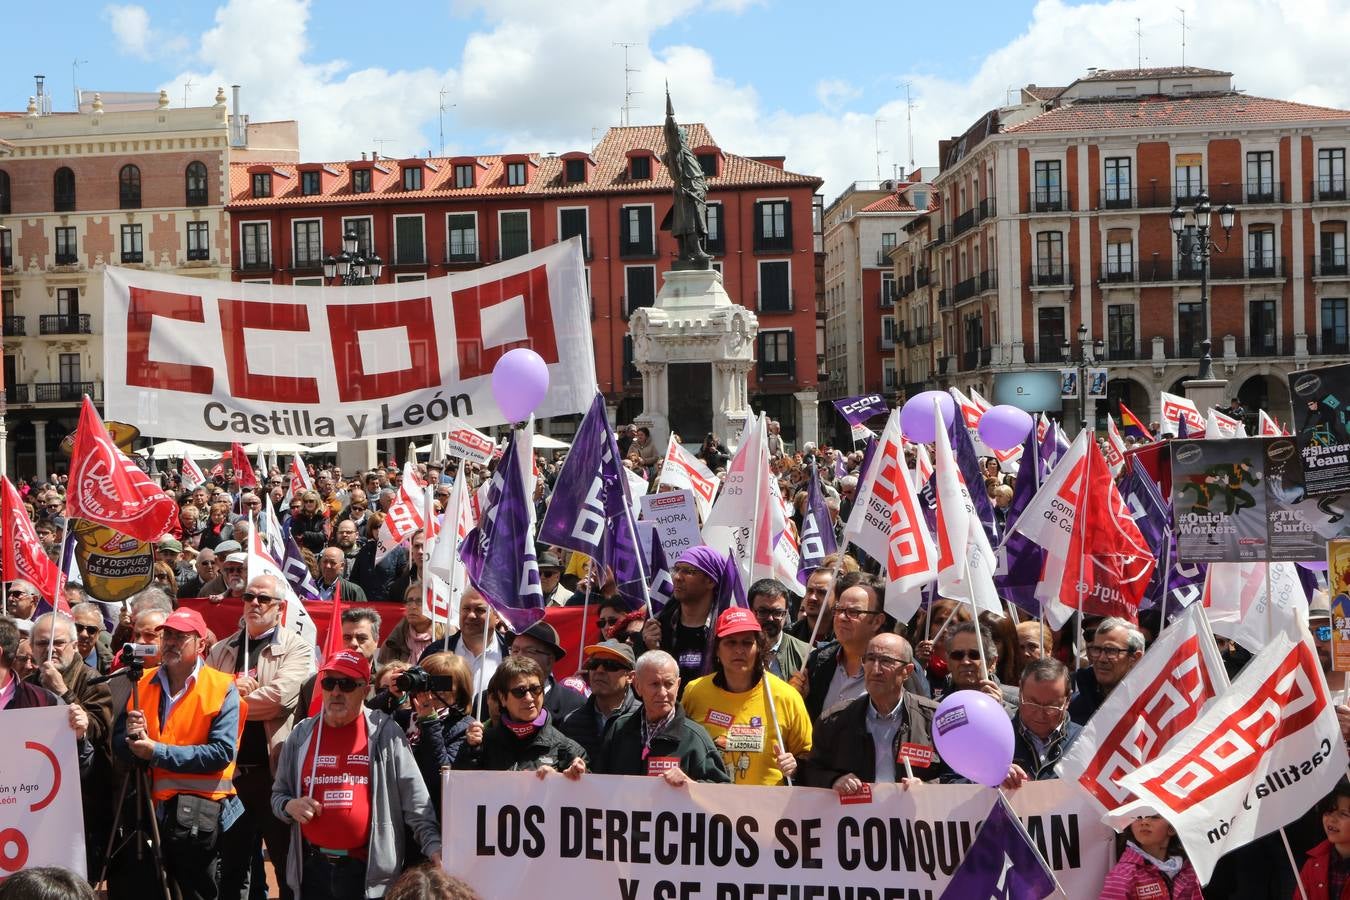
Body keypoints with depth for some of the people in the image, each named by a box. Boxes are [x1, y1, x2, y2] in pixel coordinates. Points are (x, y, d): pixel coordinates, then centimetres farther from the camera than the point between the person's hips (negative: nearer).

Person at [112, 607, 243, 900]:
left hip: (198, 814, -4)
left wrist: (158, 751, -18)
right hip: (147, 809, 4)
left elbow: (222, 753, -16)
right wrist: (131, 737, -16)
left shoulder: (222, 687, -6)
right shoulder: (141, 684, 8)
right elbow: (118, 744, 8)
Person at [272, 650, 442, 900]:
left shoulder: (385, 732, -4)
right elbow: (278, 795, 16)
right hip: (312, 869, 3)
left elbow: (415, 799, -5)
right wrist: (289, 806, -6)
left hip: (370, 871, -3)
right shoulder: (301, 735, 7)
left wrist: (433, 844, -16)